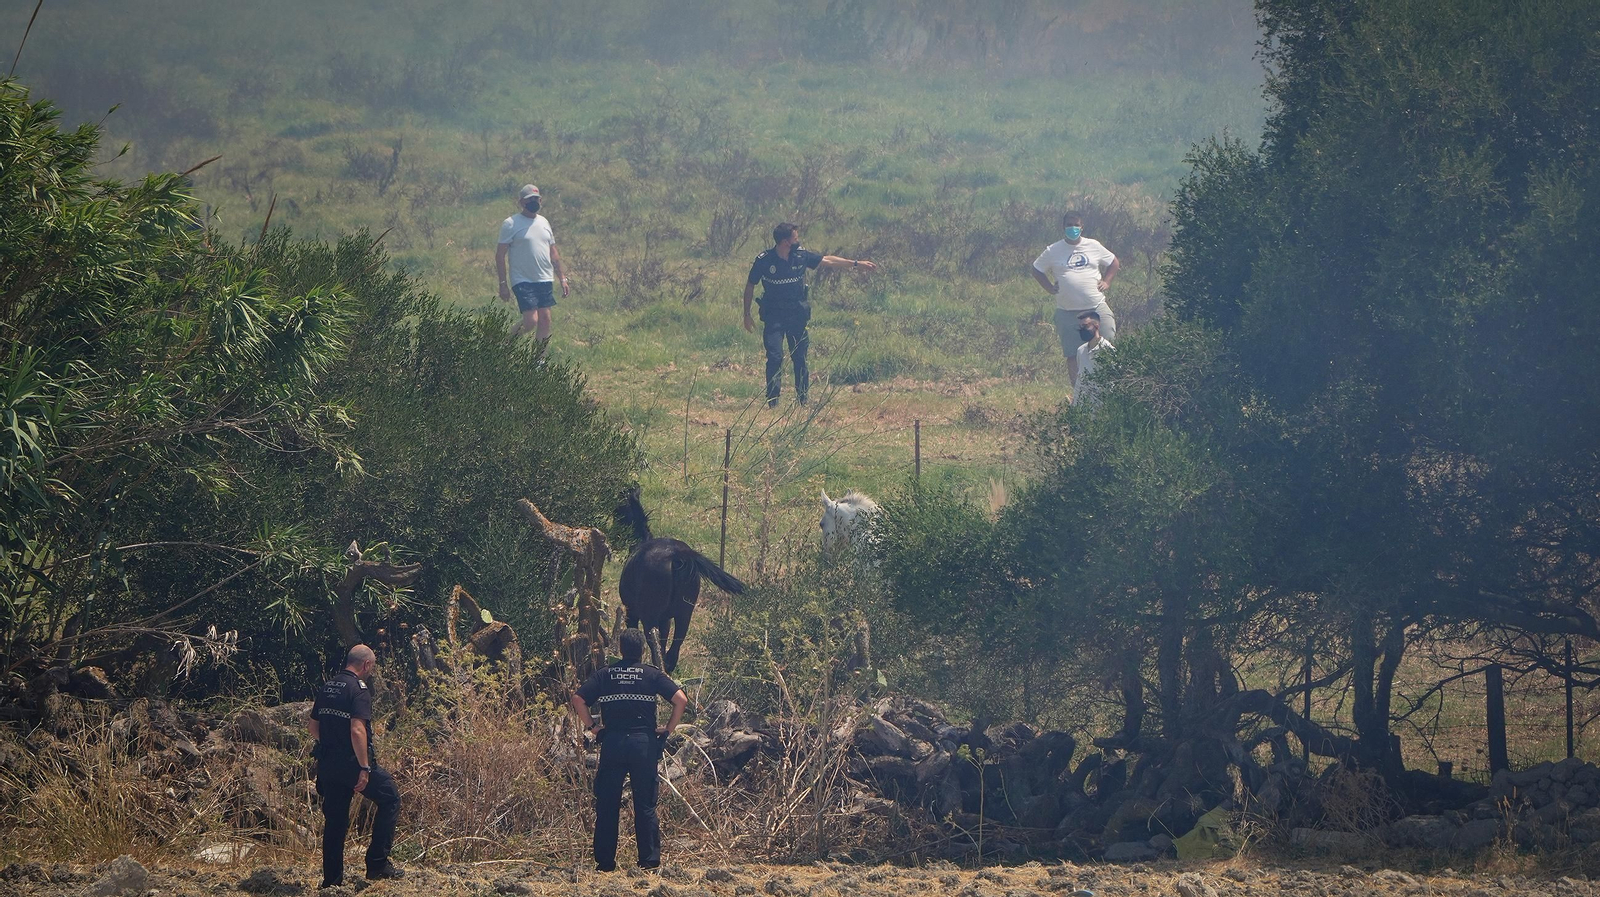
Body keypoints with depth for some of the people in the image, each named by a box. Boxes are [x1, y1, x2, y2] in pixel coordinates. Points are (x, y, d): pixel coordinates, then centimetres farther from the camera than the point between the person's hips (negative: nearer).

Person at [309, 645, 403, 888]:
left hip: (327, 764, 7)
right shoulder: (359, 690, -14)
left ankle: (332, 879, 14)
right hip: (351, 763, -7)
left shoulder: (326, 688, 11)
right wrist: (364, 768, -20)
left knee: (334, 820, 13)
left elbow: (314, 727, 17)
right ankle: (377, 863, 3)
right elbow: (357, 731, -23)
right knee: (390, 798, 8)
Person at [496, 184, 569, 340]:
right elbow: (500, 255, -7)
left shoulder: (544, 222, 13)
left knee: (545, 319, 3)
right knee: (531, 321, -13)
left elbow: (553, 253, 19)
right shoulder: (511, 224, -6)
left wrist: (563, 279, 13)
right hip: (523, 281, -6)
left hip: (545, 280, 6)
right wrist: (503, 284, -12)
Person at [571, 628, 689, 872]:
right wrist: (668, 729, 3)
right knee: (645, 805, 4)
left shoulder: (604, 675, 6)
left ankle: (604, 861, 6)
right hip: (644, 742, -1)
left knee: (607, 805, 6)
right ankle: (650, 860, 2)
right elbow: (681, 699, -7)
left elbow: (578, 699, -2)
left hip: (612, 742, 1)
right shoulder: (652, 675, 2)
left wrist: (591, 726, 7)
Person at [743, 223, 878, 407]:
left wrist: (856, 264, 12)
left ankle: (803, 400, 14)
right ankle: (772, 402, -6)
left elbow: (828, 261, 10)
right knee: (775, 357, -11)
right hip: (773, 315, -3)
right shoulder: (763, 261, -11)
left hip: (797, 314, 3)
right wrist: (747, 315, 3)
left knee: (800, 357, 5)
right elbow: (750, 286, 1)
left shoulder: (801, 256, -3)